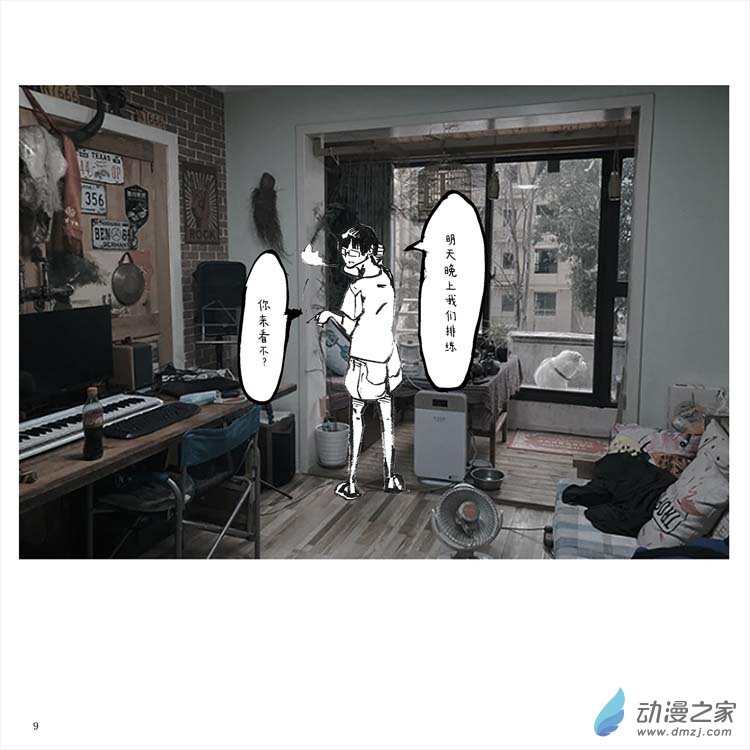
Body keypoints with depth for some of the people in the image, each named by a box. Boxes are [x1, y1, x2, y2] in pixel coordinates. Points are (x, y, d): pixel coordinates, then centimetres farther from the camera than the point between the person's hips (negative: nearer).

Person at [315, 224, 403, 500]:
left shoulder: (358, 288, -18)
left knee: (357, 417, 6)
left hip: (363, 360, -6)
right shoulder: (386, 277, 3)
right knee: (386, 416, 14)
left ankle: (351, 484, 13)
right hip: (387, 357, 6)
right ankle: (390, 478, 24)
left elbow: (350, 328, -17)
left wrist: (329, 314, -5)